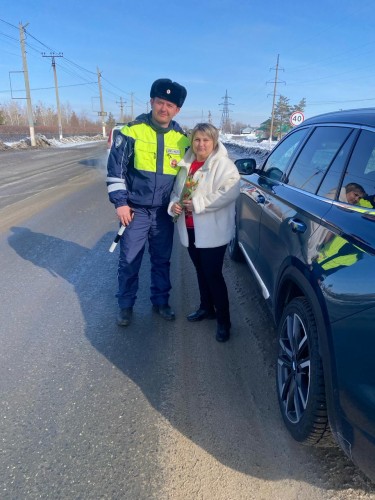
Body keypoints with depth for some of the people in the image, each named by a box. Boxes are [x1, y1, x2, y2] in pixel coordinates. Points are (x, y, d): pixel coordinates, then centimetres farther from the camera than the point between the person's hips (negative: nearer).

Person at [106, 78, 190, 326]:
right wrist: (120, 202, -10)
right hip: (136, 210, -2)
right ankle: (126, 305, 24)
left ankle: (161, 301, 32)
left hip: (165, 212, 3)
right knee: (129, 261, 6)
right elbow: (115, 168, -5)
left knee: (162, 260, 14)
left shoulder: (182, 138, 2)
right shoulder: (132, 131, -7)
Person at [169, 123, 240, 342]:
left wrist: (198, 204, -24)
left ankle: (224, 321, 10)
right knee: (201, 271, 19)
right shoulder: (187, 164, 12)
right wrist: (174, 204, -5)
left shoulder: (223, 165, -11)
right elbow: (177, 190, 18)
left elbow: (230, 192, -25)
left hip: (212, 232, -7)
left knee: (213, 274, -3)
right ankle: (206, 308, 37)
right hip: (190, 229, 7)